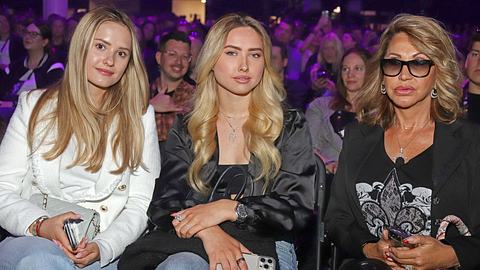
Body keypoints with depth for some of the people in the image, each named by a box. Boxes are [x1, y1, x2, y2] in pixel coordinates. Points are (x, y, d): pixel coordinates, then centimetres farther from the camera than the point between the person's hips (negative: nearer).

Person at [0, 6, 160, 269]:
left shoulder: (139, 115, 10)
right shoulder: (34, 105, 11)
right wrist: (40, 225, -15)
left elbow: (140, 204, 4)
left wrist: (101, 247, -14)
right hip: (30, 239, 0)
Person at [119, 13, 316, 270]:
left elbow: (299, 207, 0)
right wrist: (207, 231, -21)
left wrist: (228, 208, -15)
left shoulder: (290, 126, 9)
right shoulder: (186, 129, 13)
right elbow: (163, 203, 2)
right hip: (192, 246, 2)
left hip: (264, 247, -2)